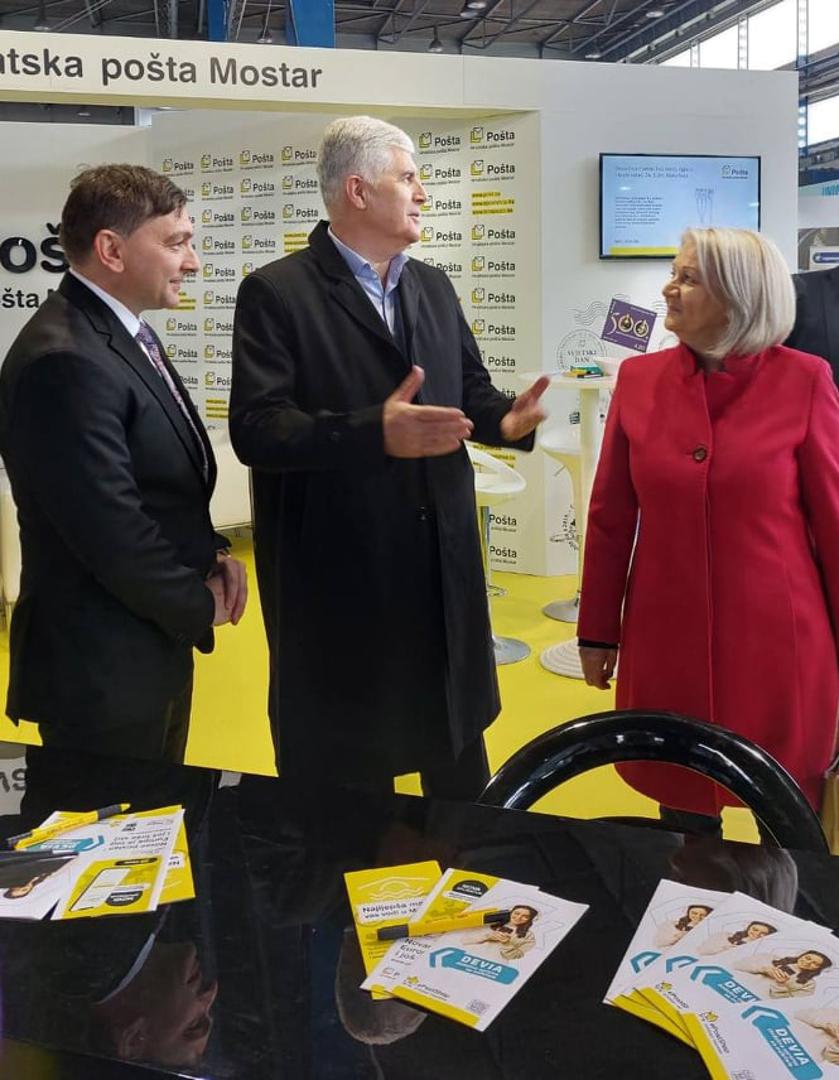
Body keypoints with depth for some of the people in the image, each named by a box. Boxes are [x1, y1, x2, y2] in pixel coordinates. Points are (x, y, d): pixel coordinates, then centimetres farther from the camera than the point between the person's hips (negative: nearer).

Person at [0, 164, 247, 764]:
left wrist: (210, 552, 2)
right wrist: (199, 604, -10)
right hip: (102, 666, -9)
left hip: (157, 642, 10)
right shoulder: (66, 361, -24)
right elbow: (110, 529, -26)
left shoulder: (123, 331, 9)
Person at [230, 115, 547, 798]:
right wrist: (374, 433, -32)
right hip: (339, 575, -6)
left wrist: (504, 417, -10)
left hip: (443, 564, 7)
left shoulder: (434, 286, 12)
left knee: (459, 755, 21)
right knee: (346, 771, 9)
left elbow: (469, 389, 14)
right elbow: (255, 428, -19)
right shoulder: (277, 293, -10)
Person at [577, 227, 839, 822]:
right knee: (682, 812, 17)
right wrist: (597, 631, 6)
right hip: (667, 640, 2)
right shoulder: (639, 379, 0)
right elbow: (611, 517, 3)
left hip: (777, 639, -2)